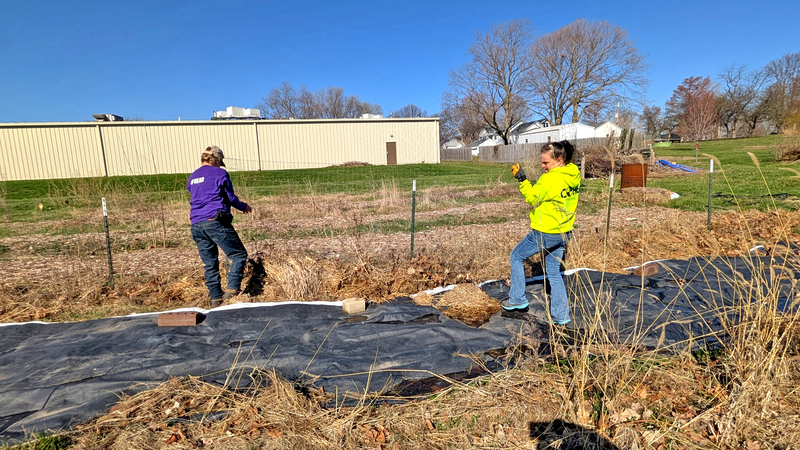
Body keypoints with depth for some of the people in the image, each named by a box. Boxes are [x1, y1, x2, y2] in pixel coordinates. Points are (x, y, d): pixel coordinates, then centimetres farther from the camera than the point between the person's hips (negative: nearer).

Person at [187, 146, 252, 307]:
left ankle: (215, 297, 15)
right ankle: (232, 289, -11)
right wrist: (244, 206, 18)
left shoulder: (192, 177, 20)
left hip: (196, 225, 7)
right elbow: (230, 197, 1)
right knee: (239, 254, 0)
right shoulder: (219, 173, 1)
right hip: (216, 221, -7)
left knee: (210, 263, 12)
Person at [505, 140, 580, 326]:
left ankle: (517, 299, 19)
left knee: (516, 256, 13)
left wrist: (522, 179, -12)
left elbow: (532, 198, -14)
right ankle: (561, 314, 20)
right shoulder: (573, 176, 3)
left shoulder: (550, 179, -23)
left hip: (545, 233, -8)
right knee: (554, 272, 18)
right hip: (563, 233, 8)